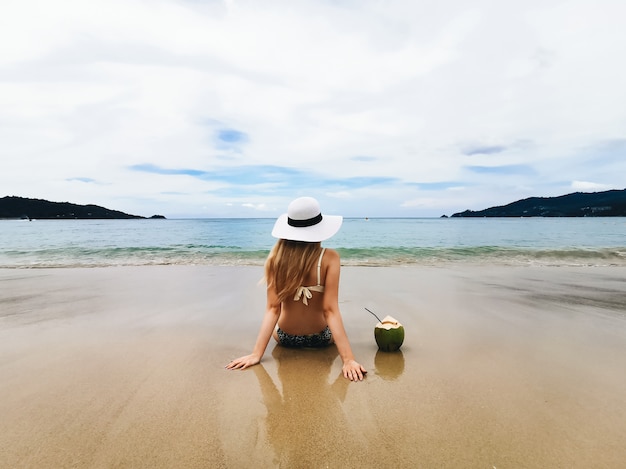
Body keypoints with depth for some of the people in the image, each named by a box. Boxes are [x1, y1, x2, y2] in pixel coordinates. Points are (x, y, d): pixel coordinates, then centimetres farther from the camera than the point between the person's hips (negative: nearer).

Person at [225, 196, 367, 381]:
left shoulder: (276, 257, -17)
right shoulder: (330, 258, -23)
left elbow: (272, 308, -20)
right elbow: (330, 310, -27)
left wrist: (256, 354, -17)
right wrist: (348, 359, -24)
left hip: (284, 338, 2)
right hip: (321, 338, -1)